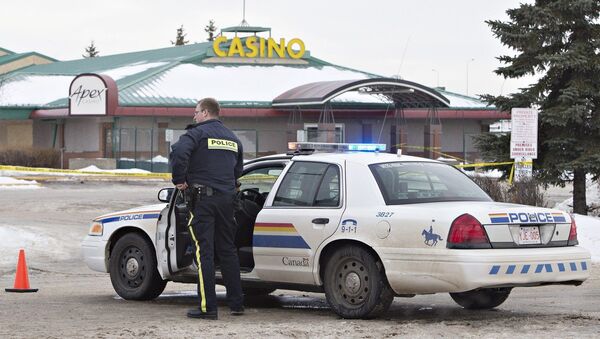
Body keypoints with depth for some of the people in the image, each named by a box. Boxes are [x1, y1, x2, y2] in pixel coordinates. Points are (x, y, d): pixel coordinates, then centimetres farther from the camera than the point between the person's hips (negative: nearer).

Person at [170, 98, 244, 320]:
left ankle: (208, 307, -8)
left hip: (203, 199, -6)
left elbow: (179, 152, -24)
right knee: (228, 251, 14)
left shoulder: (197, 133, -6)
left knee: (204, 252, -5)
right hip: (227, 198, 6)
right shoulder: (232, 138, 17)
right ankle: (237, 303, 18)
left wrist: (179, 180, -13)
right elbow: (238, 169, 25)